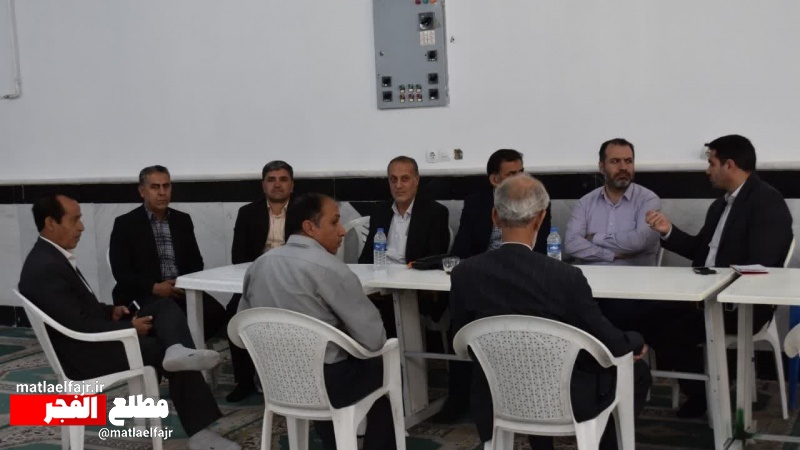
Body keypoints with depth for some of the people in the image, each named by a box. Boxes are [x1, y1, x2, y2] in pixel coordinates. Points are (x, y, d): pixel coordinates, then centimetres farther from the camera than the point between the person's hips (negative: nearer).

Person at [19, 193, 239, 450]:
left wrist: (111, 311, 2)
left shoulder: (52, 256, 10)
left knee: (165, 307, 0)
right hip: (85, 353, -10)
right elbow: (79, 326, -24)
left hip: (95, 340, 10)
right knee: (162, 348, -9)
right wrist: (130, 328, -15)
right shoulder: (45, 268, -22)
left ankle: (177, 351, -30)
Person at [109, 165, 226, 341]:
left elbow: (196, 261, 16)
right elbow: (121, 271, -4)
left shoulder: (183, 220, 16)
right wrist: (155, 287, -17)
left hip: (182, 290, 4)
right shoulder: (125, 224, 3)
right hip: (143, 294, -4)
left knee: (215, 312, -24)